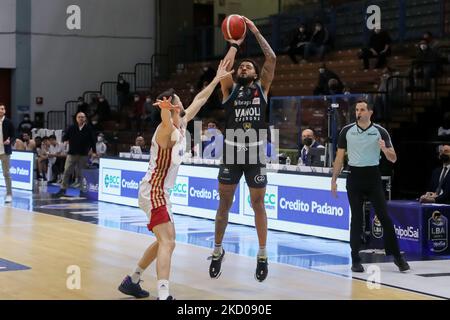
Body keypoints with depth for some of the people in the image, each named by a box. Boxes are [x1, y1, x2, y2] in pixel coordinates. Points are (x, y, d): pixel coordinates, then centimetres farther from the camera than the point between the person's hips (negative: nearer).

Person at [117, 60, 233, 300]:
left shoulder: (182, 124, 7)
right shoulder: (168, 131, -20)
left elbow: (199, 100, 21)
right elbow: (167, 125, -47)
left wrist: (217, 79, 25)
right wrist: (166, 110, -69)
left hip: (160, 192, 10)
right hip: (153, 192, -10)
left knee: (165, 241, 22)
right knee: (168, 242, -21)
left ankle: (132, 281, 32)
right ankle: (163, 295, -31)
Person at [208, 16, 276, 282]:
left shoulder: (262, 88, 9)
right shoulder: (230, 88, 9)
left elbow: (272, 59, -1)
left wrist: (256, 32, 1)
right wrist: (235, 44, 2)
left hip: (256, 152, -1)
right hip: (232, 151, 1)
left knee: (258, 203, 4)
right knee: (225, 202, 6)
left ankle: (263, 255, 13)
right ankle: (218, 251, 19)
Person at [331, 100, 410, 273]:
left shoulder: (380, 131, 0)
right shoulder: (347, 131, 3)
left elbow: (393, 159, -1)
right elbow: (339, 157, 9)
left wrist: (385, 149, -22)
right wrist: (334, 180, 4)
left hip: (373, 176, 0)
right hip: (354, 176, 0)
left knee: (384, 217, -3)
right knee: (356, 219, 1)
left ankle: (397, 255, 8)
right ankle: (355, 260, 6)